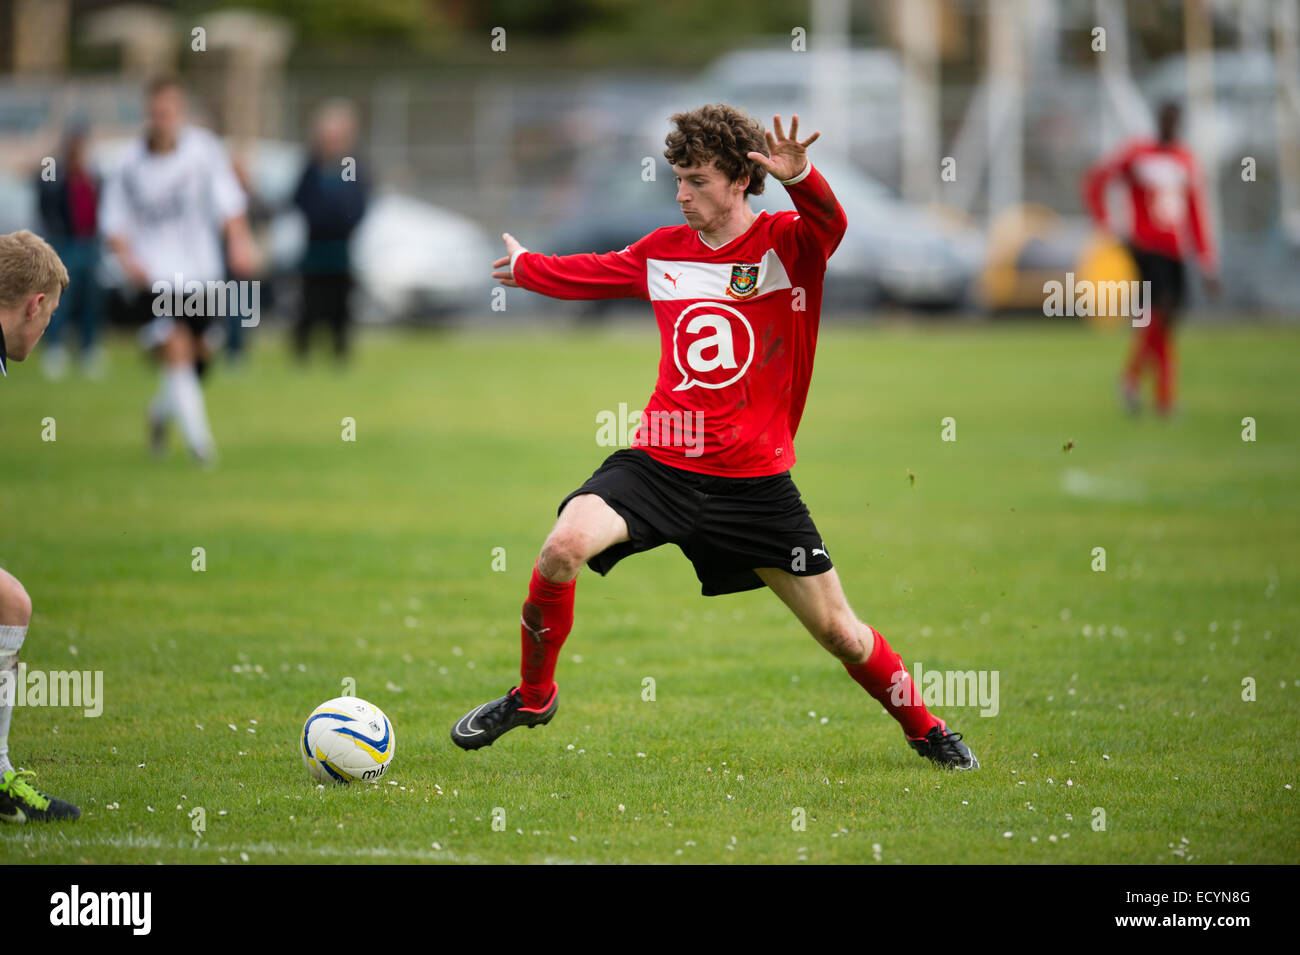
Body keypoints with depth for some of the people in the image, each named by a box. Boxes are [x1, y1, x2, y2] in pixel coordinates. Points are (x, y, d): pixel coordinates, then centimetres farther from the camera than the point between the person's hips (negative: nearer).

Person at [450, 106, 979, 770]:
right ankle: (533, 696, -1)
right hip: (661, 465, 2)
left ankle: (925, 729, 30)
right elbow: (593, 274, 27)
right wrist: (527, 268, 41)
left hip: (755, 483, -2)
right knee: (564, 546, -24)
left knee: (837, 629, 3)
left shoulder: (787, 244, -6)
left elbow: (831, 225, -31)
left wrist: (800, 178, -51)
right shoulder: (665, 251, 7)